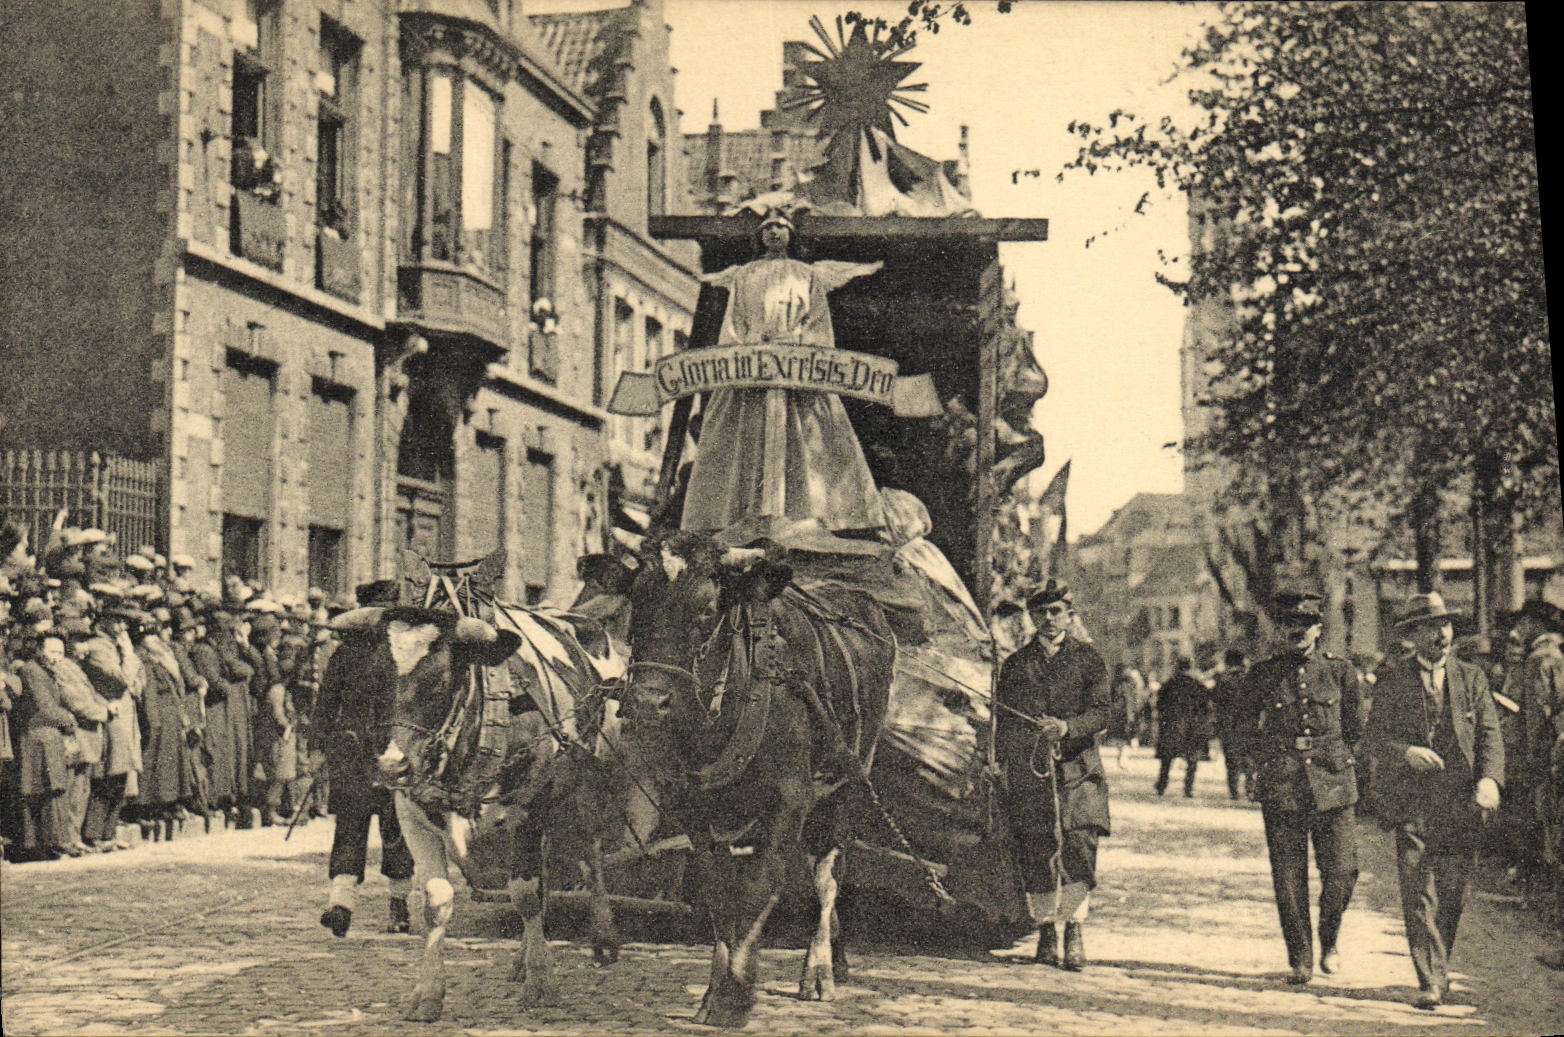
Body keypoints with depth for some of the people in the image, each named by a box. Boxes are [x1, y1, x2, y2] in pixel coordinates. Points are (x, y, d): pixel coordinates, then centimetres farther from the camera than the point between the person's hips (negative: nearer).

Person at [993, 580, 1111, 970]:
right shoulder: (1015, 664, 14)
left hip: (1077, 767, -1)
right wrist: (1003, 769, 7)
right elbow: (1004, 722, 14)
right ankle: (1046, 930, 10)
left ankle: (1074, 930, -7)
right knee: (1036, 852, 0)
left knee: (1079, 846, -12)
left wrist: (1067, 727, -18)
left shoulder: (1089, 660, 9)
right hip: (1027, 769, 1)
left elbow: (1102, 712, 0)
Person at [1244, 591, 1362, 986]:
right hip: (1280, 789, 0)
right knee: (1288, 879, -1)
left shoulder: (1341, 671, 7)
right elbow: (1250, 730, 17)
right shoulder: (1263, 674, 7)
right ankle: (1299, 959, 10)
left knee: (1342, 870, -5)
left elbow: (1354, 729, 16)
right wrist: (1285, 749, 7)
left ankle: (1329, 940, 21)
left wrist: (1318, 748, 8)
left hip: (1332, 784, 0)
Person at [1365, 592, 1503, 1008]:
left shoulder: (1472, 678, 11)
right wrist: (1406, 752, -19)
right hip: (1412, 802, -2)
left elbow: (1490, 734, 6)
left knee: (1451, 894, 7)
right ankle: (1430, 981, -7)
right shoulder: (1392, 681, 4)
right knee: (1418, 894, -9)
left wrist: (1489, 778, -10)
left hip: (1460, 803, 2)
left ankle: (1440, 970, 25)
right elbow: (1376, 737, 1)